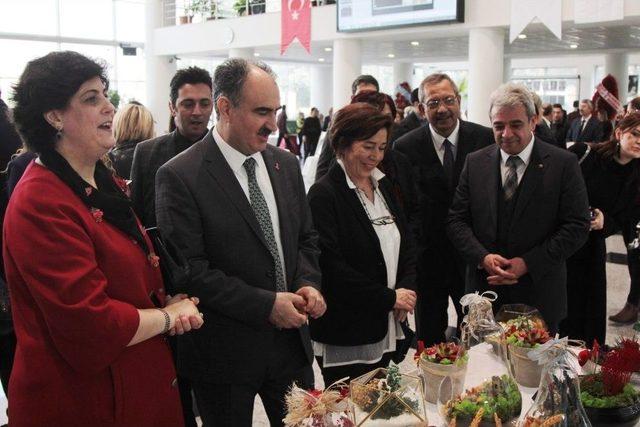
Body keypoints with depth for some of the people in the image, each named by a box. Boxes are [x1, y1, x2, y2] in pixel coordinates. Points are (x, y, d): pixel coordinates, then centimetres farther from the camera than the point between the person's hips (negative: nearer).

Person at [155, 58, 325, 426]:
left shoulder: (286, 164, 5)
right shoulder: (180, 177, -15)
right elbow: (190, 270, -18)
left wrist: (308, 283, -6)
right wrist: (266, 304, -19)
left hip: (292, 341, 6)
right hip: (224, 351, -5)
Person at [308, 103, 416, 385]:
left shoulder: (383, 186, 10)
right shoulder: (324, 195, -14)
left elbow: (406, 245, 14)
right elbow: (330, 266, -19)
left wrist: (406, 289, -5)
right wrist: (389, 298, -15)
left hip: (385, 331, 7)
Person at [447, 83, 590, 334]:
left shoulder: (564, 163, -5)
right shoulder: (475, 162, 4)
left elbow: (577, 226, -8)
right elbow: (456, 219, 3)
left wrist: (527, 263, -15)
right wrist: (483, 257, -13)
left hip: (539, 295, -2)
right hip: (484, 290, 2)